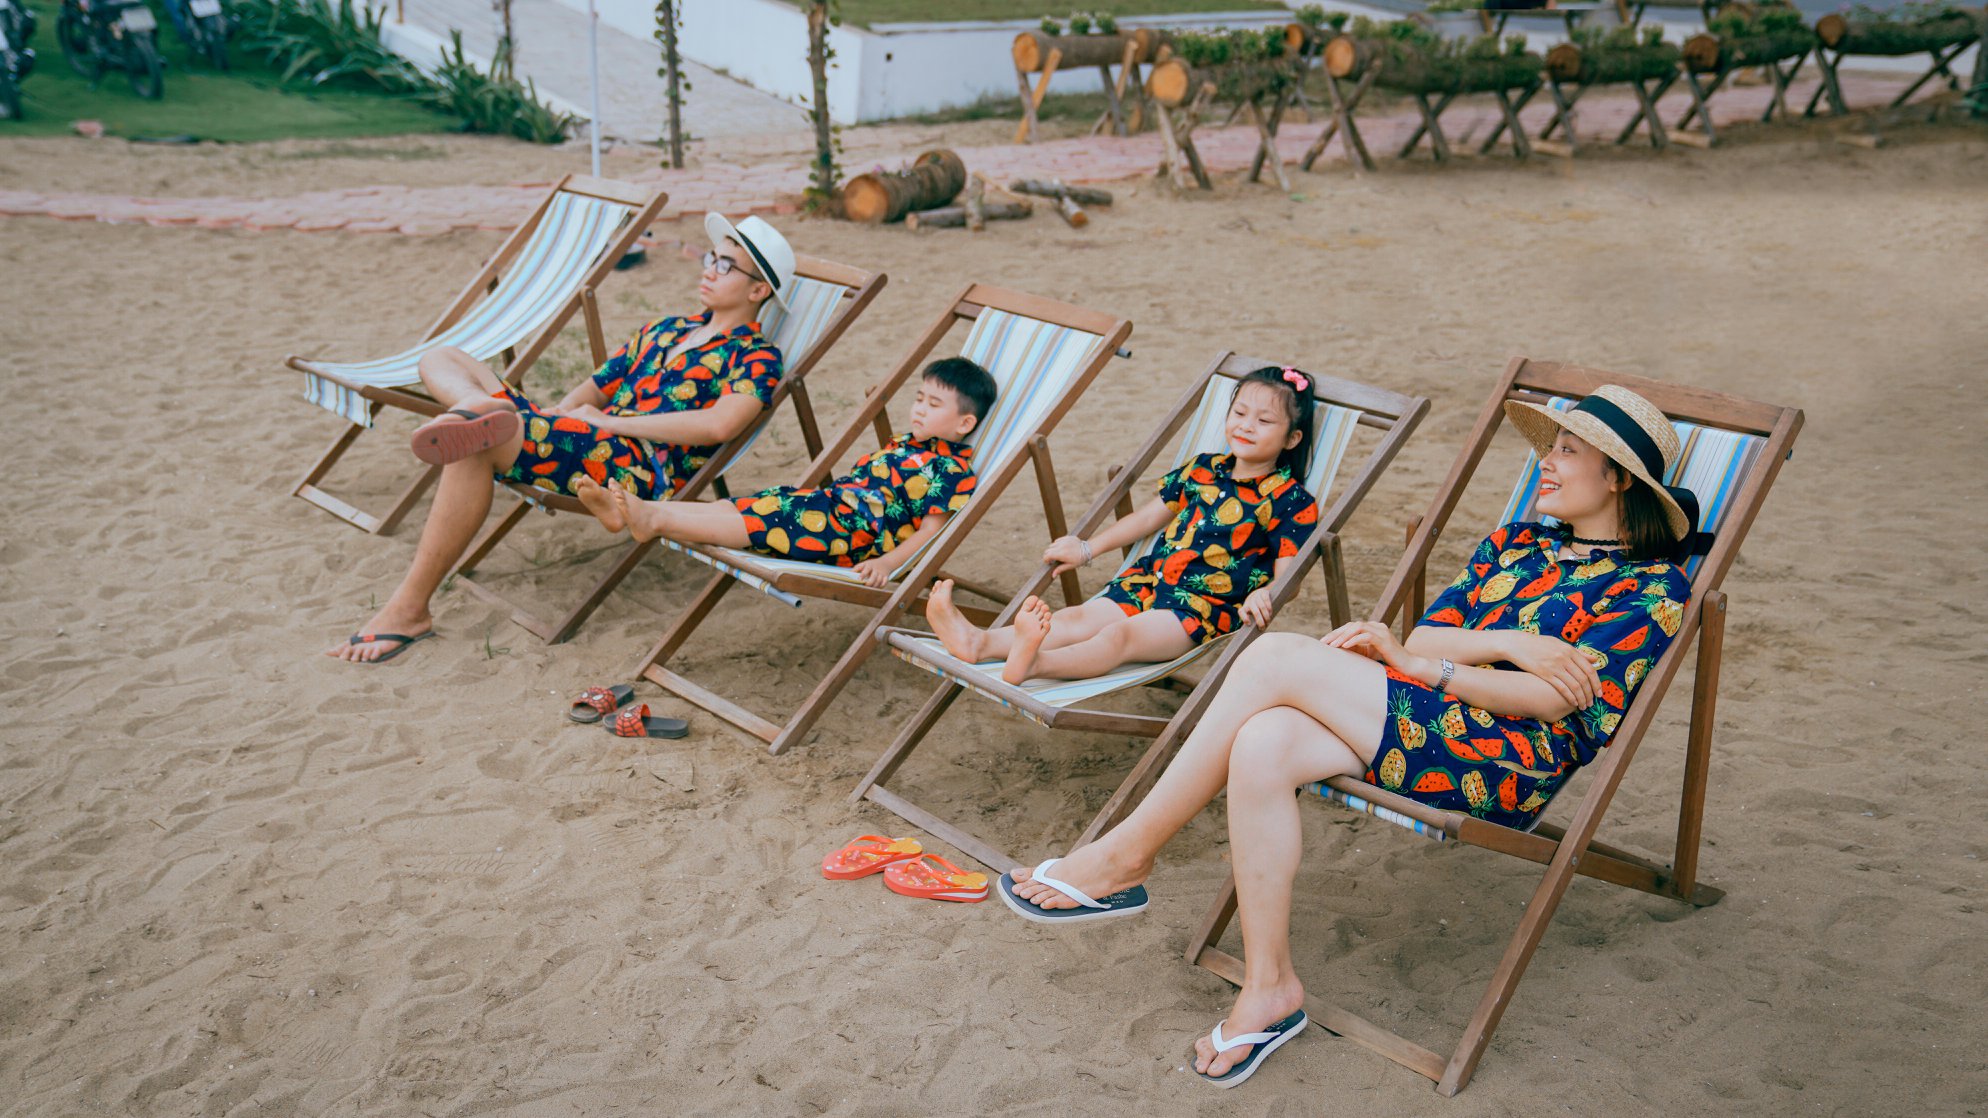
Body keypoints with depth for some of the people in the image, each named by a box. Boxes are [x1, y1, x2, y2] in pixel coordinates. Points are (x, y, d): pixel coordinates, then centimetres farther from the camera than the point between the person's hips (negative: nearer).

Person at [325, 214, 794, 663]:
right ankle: (481, 408, -31)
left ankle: (409, 609, -28)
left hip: (643, 468, -9)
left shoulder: (755, 358, 3)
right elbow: (596, 388, 29)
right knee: (442, 358, 6)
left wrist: (609, 421, -11)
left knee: (476, 446, -31)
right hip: (583, 443, 9)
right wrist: (553, 414, 4)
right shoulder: (663, 331, 28)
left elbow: (718, 425, -17)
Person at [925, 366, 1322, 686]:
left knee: (1121, 635, -32)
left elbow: (1287, 576, -8)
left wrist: (1262, 594, -31)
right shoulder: (1201, 470, 15)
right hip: (1151, 580, 7)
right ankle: (979, 642, -36)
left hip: (1206, 606, -6)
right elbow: (1147, 517, 23)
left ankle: (1033, 664, -60)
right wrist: (1087, 548, 22)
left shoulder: (1290, 502, -3)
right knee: (1079, 618, -16)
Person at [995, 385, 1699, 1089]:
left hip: (1512, 761, -6)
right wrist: (1508, 642, -6)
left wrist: (1415, 664, -11)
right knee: (1262, 746, -28)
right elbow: (1425, 637, 13)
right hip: (1427, 721, 6)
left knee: (1277, 656, -24)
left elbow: (1556, 698, -9)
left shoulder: (1653, 586, 4)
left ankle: (1128, 855, -17)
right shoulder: (1513, 547, 25)